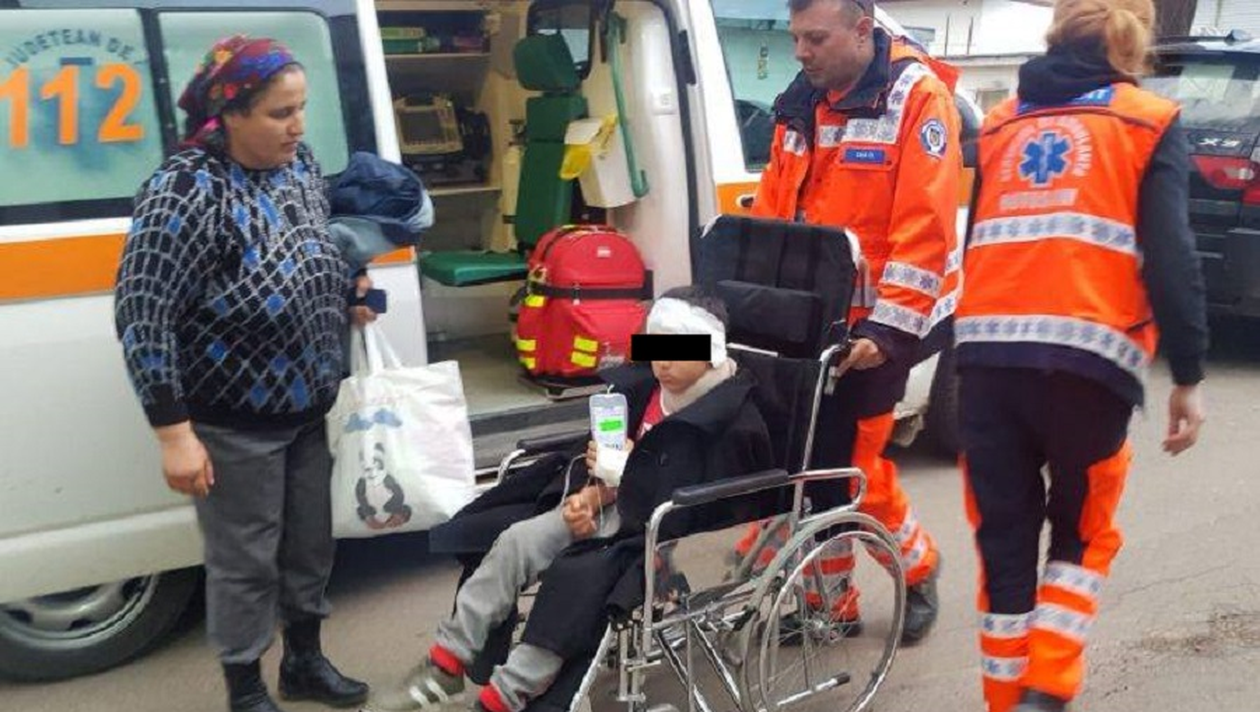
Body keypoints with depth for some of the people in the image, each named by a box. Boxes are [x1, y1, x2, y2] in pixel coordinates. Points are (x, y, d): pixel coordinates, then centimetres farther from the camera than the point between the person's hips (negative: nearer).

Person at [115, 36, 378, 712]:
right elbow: (141, 318, -22)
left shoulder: (298, 162, -1)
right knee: (246, 561, 8)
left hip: (311, 409, 7)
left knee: (310, 543, 20)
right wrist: (175, 434, -22)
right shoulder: (187, 192, -22)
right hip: (233, 425, -7)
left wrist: (350, 295, 3)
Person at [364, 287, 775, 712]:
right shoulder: (649, 386, 2)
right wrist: (593, 495, -4)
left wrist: (625, 468, -19)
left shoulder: (735, 422, -17)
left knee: (576, 574, -29)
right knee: (516, 541, -9)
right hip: (623, 508, 8)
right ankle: (445, 667, -4)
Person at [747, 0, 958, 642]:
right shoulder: (802, 102, 10)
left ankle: (919, 571, 29)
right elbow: (771, 207, 13)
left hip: (874, 323, -6)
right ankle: (829, 600, 24)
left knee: (852, 466, 1)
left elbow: (923, 227, -18)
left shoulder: (917, 97, -12)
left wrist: (887, 329, -23)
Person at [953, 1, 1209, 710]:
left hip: (988, 356, 3)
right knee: (1083, 537, 16)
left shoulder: (1002, 123, 21)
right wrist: (1189, 375, 2)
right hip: (1087, 361, -3)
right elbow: (1171, 258, -2)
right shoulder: (1149, 122, 8)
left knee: (1003, 544, 12)